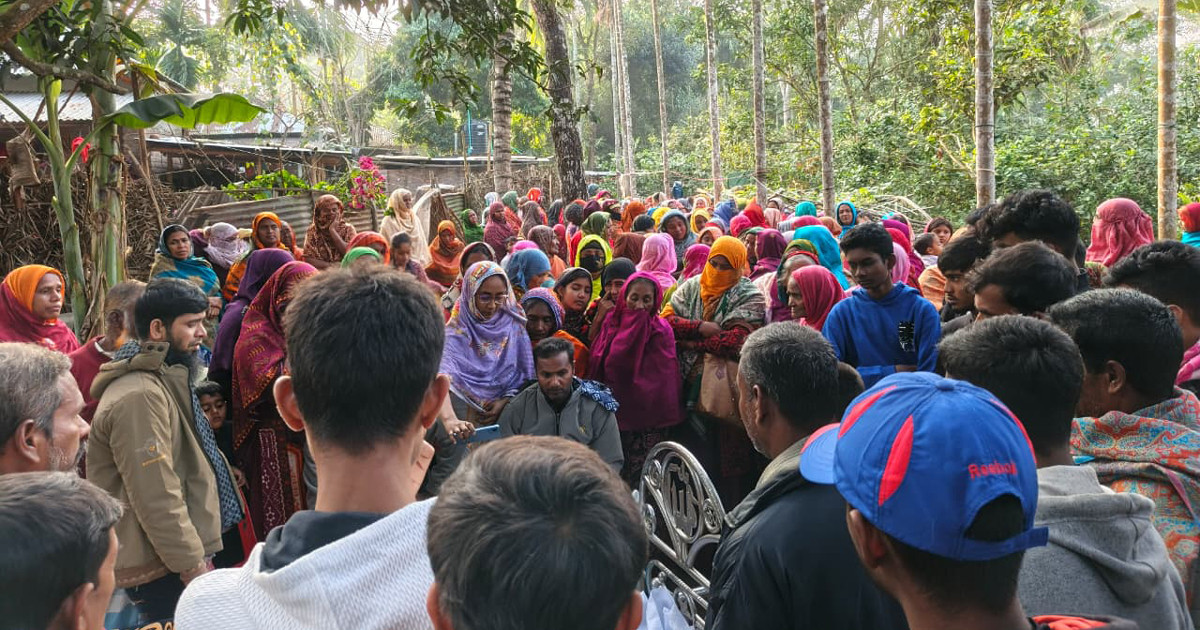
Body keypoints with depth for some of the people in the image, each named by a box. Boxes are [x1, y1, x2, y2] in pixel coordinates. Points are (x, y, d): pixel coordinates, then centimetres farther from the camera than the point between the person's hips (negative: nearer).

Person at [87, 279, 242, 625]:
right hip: (162, 568, -10)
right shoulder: (138, 396, -22)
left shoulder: (163, 379, 12)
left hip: (176, 555, 10)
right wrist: (192, 563, -20)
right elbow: (156, 496, -25)